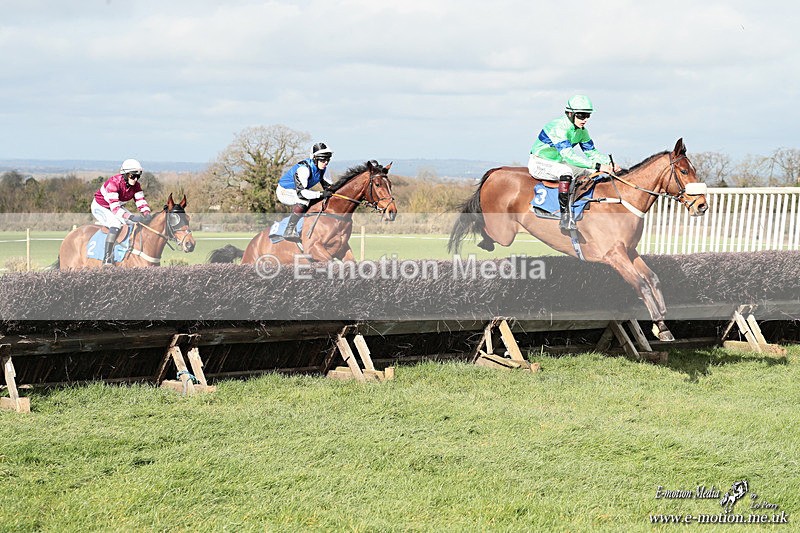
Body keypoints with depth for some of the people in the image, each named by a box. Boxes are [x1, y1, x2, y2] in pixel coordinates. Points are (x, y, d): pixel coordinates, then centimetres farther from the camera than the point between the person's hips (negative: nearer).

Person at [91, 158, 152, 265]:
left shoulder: (136, 185, -11)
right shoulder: (113, 183, -33)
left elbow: (141, 202, -10)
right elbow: (115, 208, -39)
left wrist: (146, 214, -32)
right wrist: (131, 217, -49)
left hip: (117, 207, 8)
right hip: (100, 207, -7)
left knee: (138, 223, -9)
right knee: (116, 224, -33)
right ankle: (107, 259, -32)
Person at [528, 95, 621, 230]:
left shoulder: (582, 131, 0)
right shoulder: (558, 127, -28)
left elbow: (591, 152, 7)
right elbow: (569, 155, -37)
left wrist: (610, 163, -12)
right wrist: (597, 166, -41)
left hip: (558, 163, 9)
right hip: (539, 163, -9)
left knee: (592, 172, -1)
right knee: (566, 172, -38)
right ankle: (565, 216, -40)